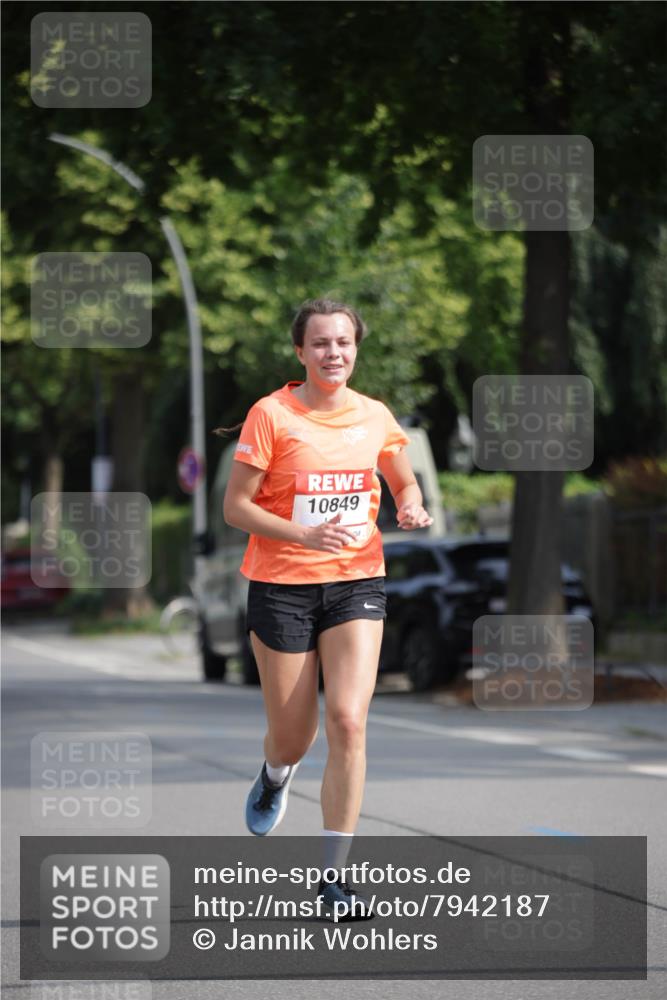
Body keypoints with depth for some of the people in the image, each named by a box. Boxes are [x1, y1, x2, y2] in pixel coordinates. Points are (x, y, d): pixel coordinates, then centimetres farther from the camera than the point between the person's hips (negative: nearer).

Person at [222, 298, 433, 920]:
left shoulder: (375, 417, 4)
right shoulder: (271, 415, -8)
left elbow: (404, 483, 22)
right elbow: (236, 506, -8)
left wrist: (411, 508, -2)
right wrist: (305, 533, -22)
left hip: (357, 582, 2)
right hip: (282, 584, -2)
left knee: (348, 720, -14)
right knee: (294, 736, 5)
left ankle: (333, 874, -8)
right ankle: (275, 776, 46)